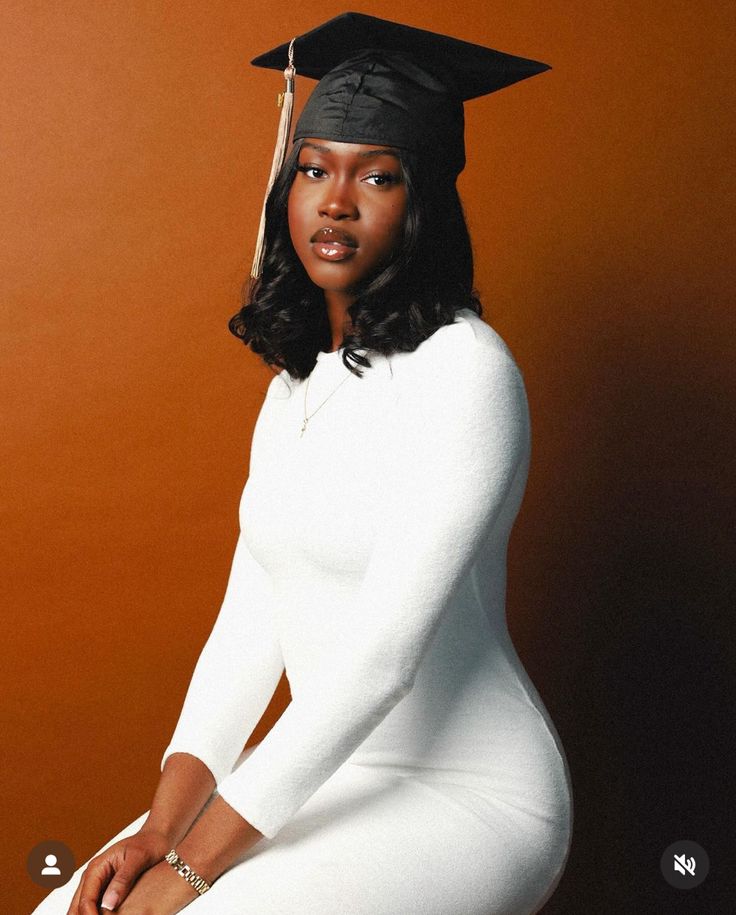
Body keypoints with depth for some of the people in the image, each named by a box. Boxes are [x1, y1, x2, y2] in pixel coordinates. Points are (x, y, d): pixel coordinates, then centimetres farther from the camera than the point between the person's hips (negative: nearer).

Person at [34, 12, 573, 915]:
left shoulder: (462, 368, -18)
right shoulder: (296, 381, 7)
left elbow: (385, 651, -24)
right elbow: (251, 619, 4)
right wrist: (162, 823, -6)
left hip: (469, 796, -6)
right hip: (322, 768, 6)